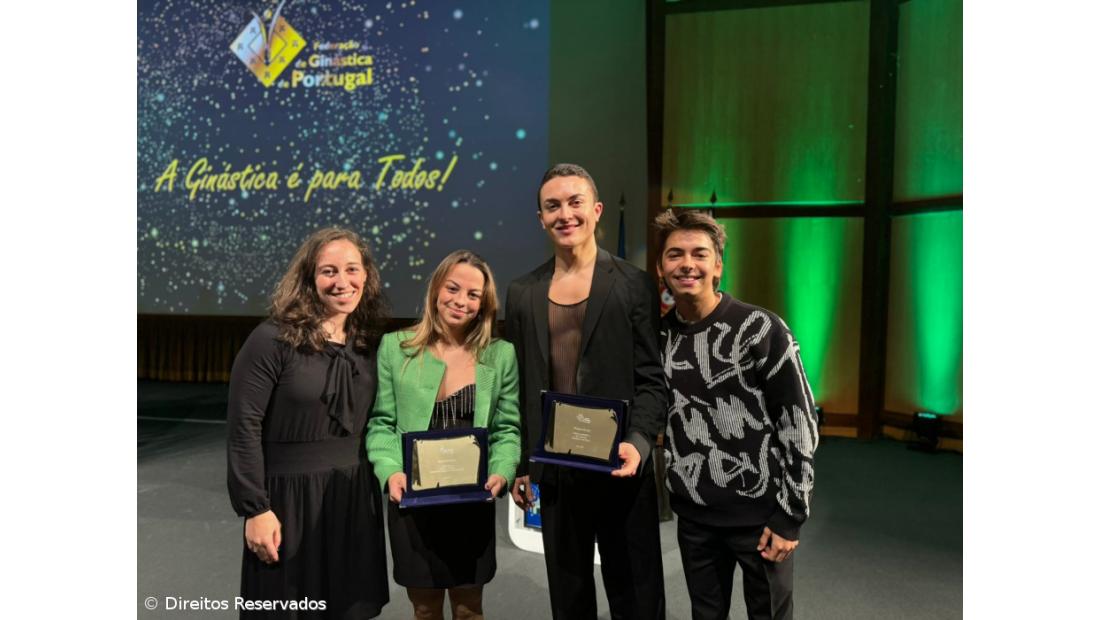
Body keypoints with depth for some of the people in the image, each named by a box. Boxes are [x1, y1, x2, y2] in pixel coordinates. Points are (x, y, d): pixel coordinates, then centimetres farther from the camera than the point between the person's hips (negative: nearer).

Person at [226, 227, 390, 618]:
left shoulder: (369, 344, 3)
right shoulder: (272, 340, -13)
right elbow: (244, 428, -13)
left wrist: (382, 483, 9)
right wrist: (255, 509, -14)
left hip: (356, 497, 5)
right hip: (291, 496, -4)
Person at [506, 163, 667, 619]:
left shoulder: (634, 285, -5)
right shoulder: (522, 292, 5)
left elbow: (651, 379, -5)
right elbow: (520, 387, 8)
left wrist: (638, 443, -21)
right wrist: (519, 465, 8)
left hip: (619, 466, -3)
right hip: (553, 468, 3)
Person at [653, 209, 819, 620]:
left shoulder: (760, 329, -13)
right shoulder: (659, 336, 2)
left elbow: (800, 421, -11)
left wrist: (790, 515, -12)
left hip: (759, 513, -4)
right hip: (693, 515, 4)